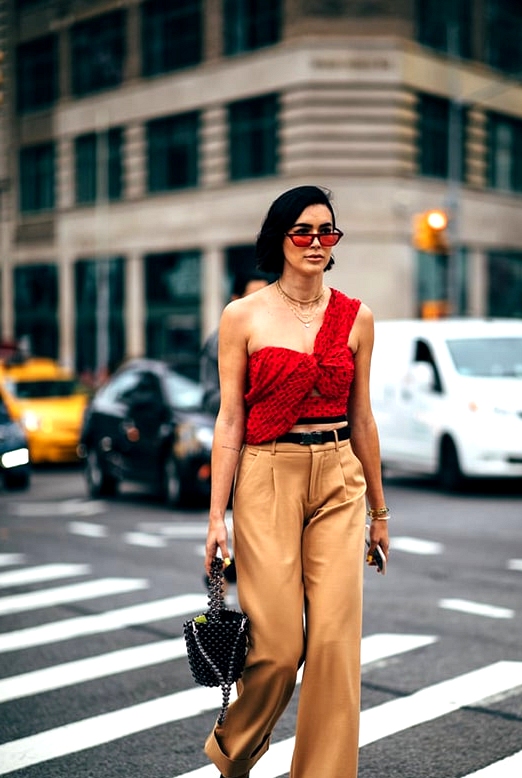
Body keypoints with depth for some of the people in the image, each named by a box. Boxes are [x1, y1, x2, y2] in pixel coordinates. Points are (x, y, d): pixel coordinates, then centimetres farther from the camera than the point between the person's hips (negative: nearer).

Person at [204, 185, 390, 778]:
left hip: (339, 483, 3)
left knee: (336, 639, -3)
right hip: (267, 481, -2)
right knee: (278, 644, -3)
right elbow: (230, 420, -2)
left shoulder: (355, 318, 7)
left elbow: (361, 419, 12)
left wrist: (378, 509, 15)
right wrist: (216, 515, -5)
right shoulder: (243, 317, -1)